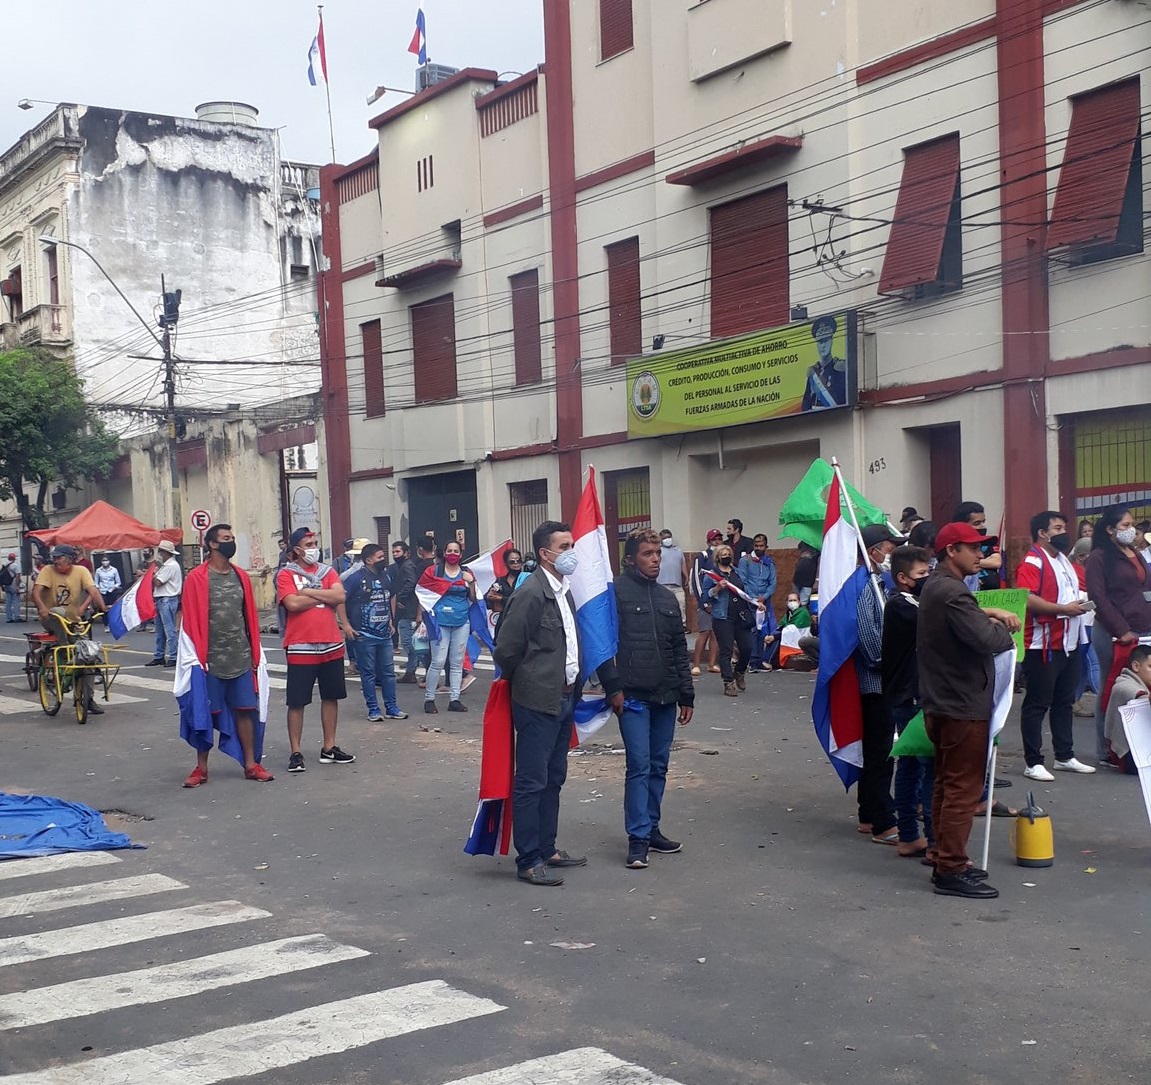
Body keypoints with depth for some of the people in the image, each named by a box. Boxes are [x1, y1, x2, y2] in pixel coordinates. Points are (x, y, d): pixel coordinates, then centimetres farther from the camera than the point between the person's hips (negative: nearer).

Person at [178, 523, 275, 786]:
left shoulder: (241, 576, 9)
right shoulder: (196, 578, -6)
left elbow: (250, 615, 11)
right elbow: (190, 619, -7)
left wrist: (255, 653, 8)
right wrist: (196, 657, -10)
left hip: (242, 658, 4)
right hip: (210, 659, -4)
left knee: (246, 710, 6)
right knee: (205, 713, 4)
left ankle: (251, 764, 14)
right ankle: (201, 767, 15)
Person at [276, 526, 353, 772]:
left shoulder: (328, 572, 10)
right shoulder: (286, 574, -3)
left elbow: (340, 597, -6)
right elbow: (292, 604, -18)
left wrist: (309, 592, -11)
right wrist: (324, 596, -8)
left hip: (332, 646, 5)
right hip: (301, 648, -5)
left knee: (331, 697, 12)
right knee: (297, 702, 0)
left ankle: (329, 748, 23)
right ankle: (296, 753, 7)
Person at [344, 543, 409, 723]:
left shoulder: (385, 575, 11)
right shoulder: (357, 577, -12)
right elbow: (339, 599, -14)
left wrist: (391, 620, 21)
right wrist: (346, 625, -13)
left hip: (384, 634, 7)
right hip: (364, 635, -6)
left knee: (388, 672, 9)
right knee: (369, 673, 2)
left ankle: (391, 708, 17)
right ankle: (373, 710, 9)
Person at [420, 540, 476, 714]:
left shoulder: (467, 573, 9)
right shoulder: (434, 571, -1)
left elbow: (473, 599, 9)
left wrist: (471, 582, -6)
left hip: (462, 622, 4)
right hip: (440, 622, -4)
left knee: (457, 662, 7)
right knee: (438, 662, -7)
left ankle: (454, 700, 13)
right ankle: (429, 699, 3)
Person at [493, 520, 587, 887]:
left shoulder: (565, 591, 11)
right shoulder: (530, 594, -17)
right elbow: (506, 650, -16)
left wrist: (574, 688, 13)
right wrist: (523, 683, -1)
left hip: (564, 699, 9)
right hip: (538, 702, -9)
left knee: (553, 779, 16)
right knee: (531, 783, -1)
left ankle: (547, 849, 27)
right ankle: (528, 861, 6)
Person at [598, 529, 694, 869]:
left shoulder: (667, 598, 14)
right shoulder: (616, 592, -5)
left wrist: (686, 696, 15)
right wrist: (613, 687, -14)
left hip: (665, 697, 6)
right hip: (633, 697, -6)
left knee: (659, 766, 11)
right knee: (639, 766, -7)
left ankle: (652, 829, 22)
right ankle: (638, 839, -2)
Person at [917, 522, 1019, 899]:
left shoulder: (934, 587, 12)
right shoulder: (952, 593, -21)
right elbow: (986, 639, -27)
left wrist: (987, 614, 2)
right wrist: (1006, 630, -6)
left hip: (941, 703, 11)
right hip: (963, 705, -11)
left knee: (946, 784, 17)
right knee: (963, 789, -5)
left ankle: (945, 858, 25)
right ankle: (951, 871, -1)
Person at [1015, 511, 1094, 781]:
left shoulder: (1063, 560, 18)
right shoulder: (1032, 562, -12)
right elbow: (1026, 599, -25)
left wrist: (1080, 604, 8)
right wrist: (1064, 609, -23)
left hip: (1068, 644, 9)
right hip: (1043, 645, -9)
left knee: (1064, 702, 16)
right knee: (1037, 704, -3)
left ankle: (1065, 756, 25)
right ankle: (1033, 762, 2)